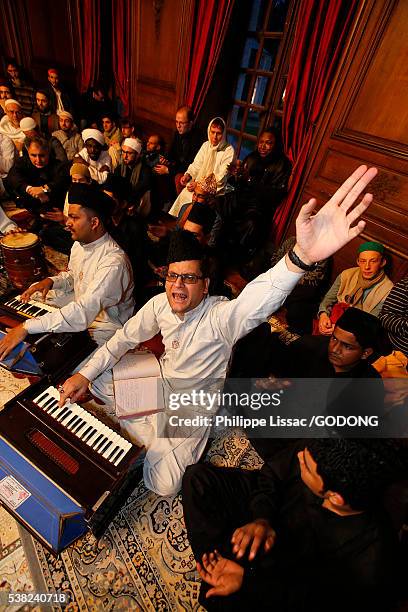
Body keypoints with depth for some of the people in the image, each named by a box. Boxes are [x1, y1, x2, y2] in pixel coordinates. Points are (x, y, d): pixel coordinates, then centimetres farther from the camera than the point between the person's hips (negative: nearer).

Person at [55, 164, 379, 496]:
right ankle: (155, 436, 19)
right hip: (162, 379, 5)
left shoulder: (219, 316, -34)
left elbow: (255, 303, -57)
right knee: (101, 383, 6)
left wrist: (302, 256, -77)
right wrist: (85, 375, -4)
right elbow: (126, 337, -1)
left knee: (165, 486, -7)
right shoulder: (160, 304, -15)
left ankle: (151, 439, 23)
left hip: (194, 403, -5)